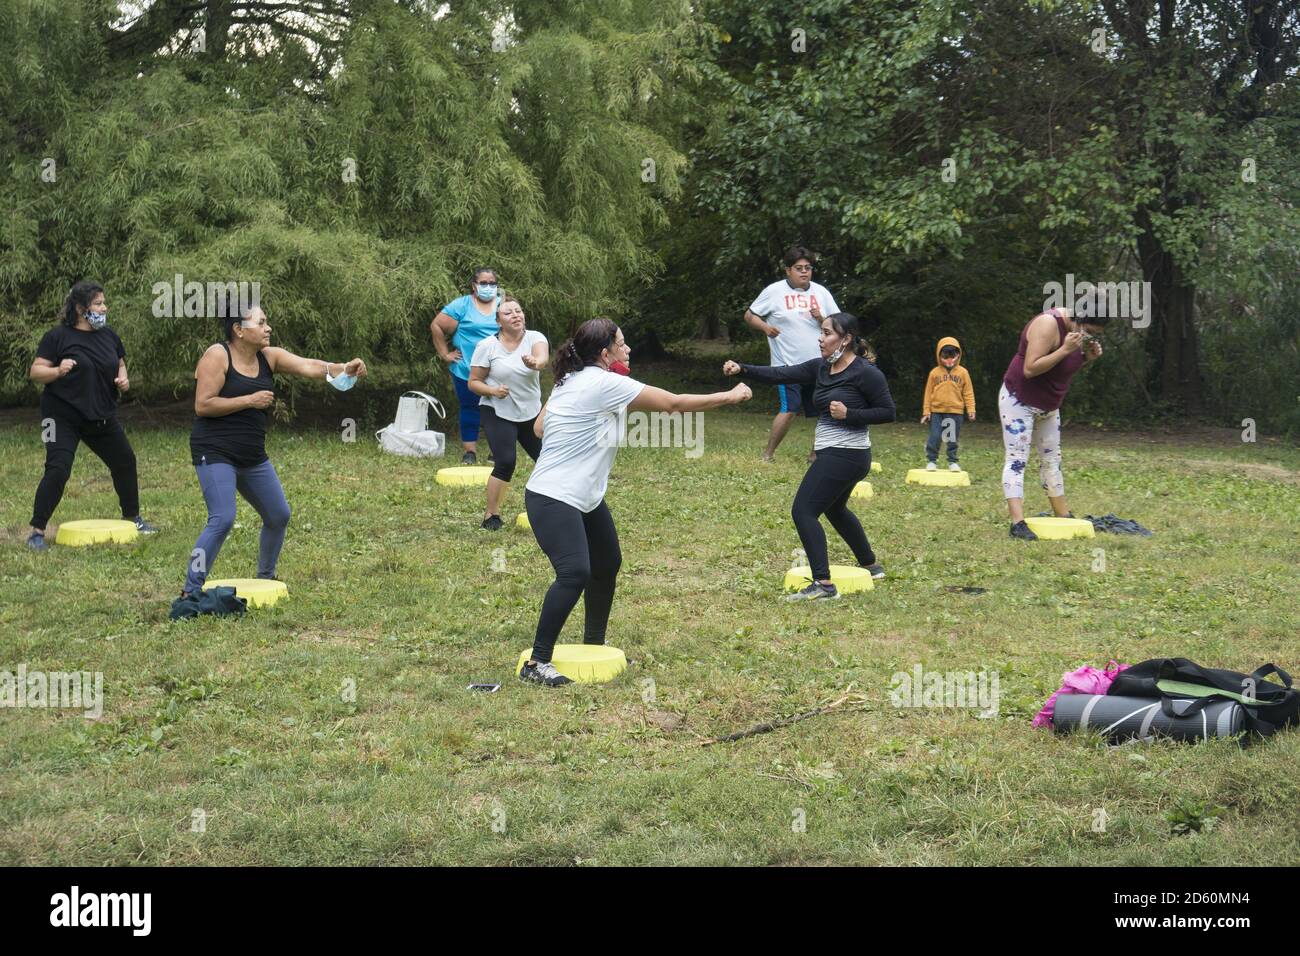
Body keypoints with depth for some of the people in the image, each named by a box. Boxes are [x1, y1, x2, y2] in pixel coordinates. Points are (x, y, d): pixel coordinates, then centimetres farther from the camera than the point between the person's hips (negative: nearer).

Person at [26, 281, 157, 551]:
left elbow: (120, 364, 20)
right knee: (58, 469, -18)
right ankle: (37, 532, -11)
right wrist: (58, 371, -32)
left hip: (101, 416, 7)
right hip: (63, 416, -6)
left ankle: (132, 518, 36)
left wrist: (123, 379, -2)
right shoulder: (58, 336, -11)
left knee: (125, 462, 16)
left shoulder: (108, 335, 6)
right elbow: (35, 372, -12)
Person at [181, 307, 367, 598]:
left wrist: (343, 368, -27)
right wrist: (249, 400, -17)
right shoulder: (217, 356, -13)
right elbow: (202, 406, -18)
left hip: (252, 456, 8)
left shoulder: (269, 357, 5)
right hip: (215, 453, -8)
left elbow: (308, 366, -9)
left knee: (278, 515, 14)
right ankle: (190, 591, -11)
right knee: (222, 519, -20)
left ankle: (265, 578, 36)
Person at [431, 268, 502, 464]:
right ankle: (470, 452, 12)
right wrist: (445, 354, -4)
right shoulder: (462, 306, -4)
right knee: (470, 409, 4)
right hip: (467, 372, -3)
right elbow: (436, 326, -3)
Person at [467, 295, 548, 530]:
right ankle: (491, 515, -4)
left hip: (531, 413, 4)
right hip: (498, 414, -4)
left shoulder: (535, 338, -6)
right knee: (505, 462, -18)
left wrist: (535, 363, -54)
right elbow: (473, 382, -4)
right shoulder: (487, 346, -10)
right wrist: (492, 390, -24)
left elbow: (543, 357, -29)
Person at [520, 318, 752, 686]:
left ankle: (593, 646, 34)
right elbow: (674, 403, -14)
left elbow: (539, 428, 14)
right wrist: (730, 396, -5)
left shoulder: (572, 381, 9)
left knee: (607, 564, 19)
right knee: (575, 573, -24)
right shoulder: (604, 383, -19)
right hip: (552, 500, -11)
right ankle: (537, 663, -21)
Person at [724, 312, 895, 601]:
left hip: (845, 455, -10)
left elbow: (887, 412, -12)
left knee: (803, 511, -13)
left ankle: (823, 584, -15)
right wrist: (742, 369, -14)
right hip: (832, 453, 10)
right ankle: (871, 566, 47)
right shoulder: (820, 368, 7)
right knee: (834, 509, 29)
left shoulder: (865, 372, -15)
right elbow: (782, 374, -2)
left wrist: (848, 414, -21)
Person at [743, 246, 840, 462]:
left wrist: (821, 319, -10)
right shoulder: (774, 291, -1)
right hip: (788, 364, -5)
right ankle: (768, 454, -3)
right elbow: (749, 315, 5)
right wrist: (765, 326, -14)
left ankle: (816, 454, 22)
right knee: (789, 410, -15)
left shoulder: (821, 292, 8)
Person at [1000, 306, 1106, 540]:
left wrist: (1087, 357, -8)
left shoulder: (1078, 328, 1)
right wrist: (1065, 349, -34)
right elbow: (1030, 368, -30)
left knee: (1052, 460, 14)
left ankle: (1064, 517, 22)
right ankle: (1017, 523, -21)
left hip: (1049, 406, 9)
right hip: (1019, 402, -9)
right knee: (1016, 459, -13)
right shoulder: (1048, 325, -26)